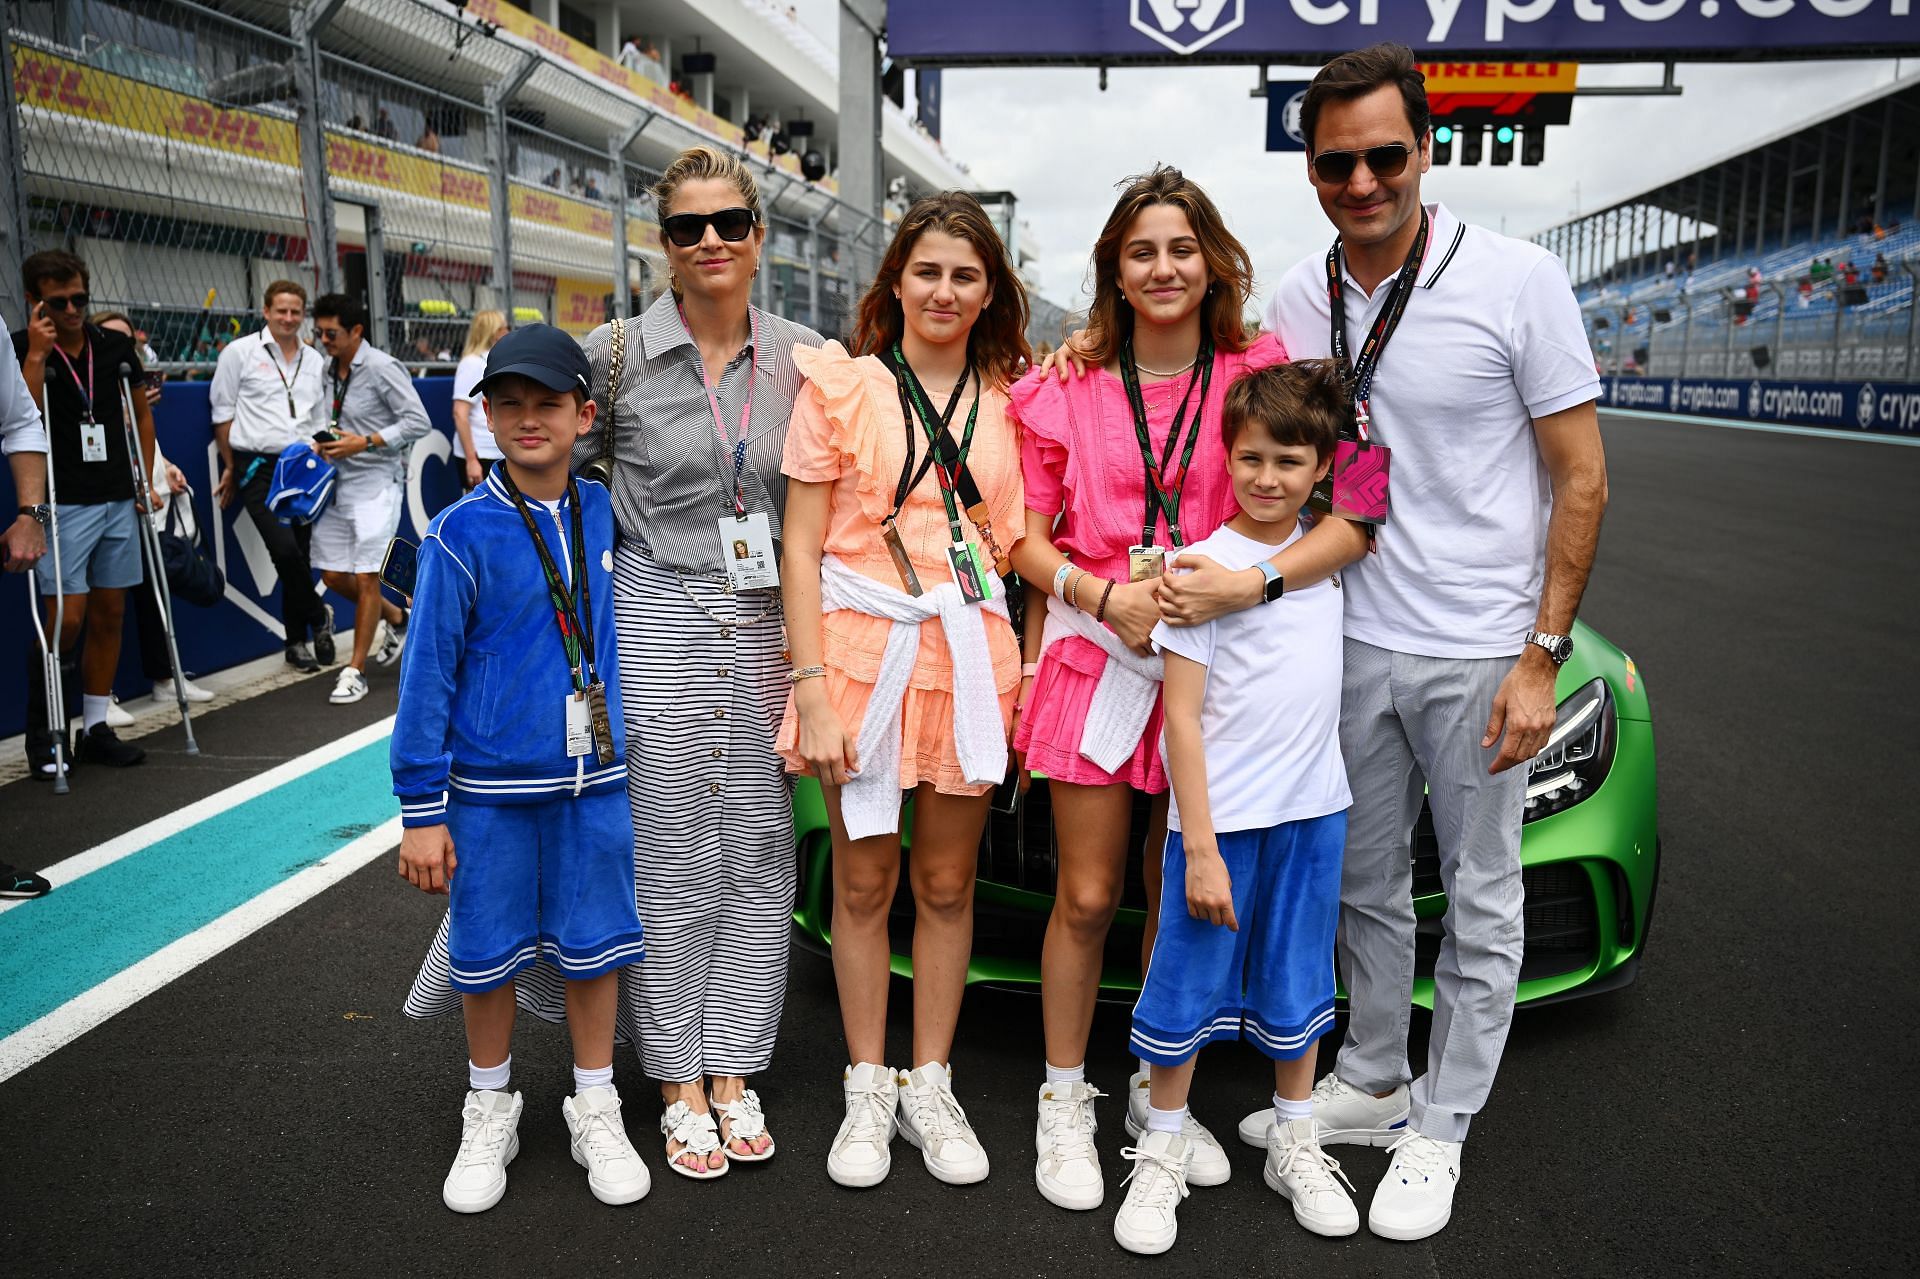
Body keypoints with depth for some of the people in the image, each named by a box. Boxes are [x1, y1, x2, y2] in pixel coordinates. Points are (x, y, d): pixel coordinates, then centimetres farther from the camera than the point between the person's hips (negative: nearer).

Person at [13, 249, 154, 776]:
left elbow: (141, 414, 17)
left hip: (117, 501, 5)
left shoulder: (115, 347, 6)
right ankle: (39, 730, 11)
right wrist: (37, 355, -20)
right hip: (62, 504, -4)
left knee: (109, 614, 8)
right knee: (68, 618, -9)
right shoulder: (21, 350, -5)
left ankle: (96, 729, 18)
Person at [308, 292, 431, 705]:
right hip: (338, 481, 8)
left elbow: (418, 421, -16)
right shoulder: (327, 368, 9)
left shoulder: (382, 368, -12)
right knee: (333, 574, 10)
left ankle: (356, 671, 4)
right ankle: (395, 617, 35)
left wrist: (364, 443, -20)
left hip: (376, 482, -8)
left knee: (365, 577, -5)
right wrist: (321, 440, 1)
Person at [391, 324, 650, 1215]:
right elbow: (428, 674, -7)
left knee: (596, 946, 11)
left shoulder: (606, 514, 1)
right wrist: (421, 811, -7)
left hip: (595, 780, 3)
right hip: (490, 786, -2)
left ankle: (594, 1109, 30)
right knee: (488, 954, 11)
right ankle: (490, 1109, 33)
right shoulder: (462, 533, -9)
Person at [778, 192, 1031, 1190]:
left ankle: (930, 1086, 27)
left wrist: (1022, 672, 0)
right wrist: (811, 691, -10)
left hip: (970, 652, 2)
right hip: (861, 647, -2)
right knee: (863, 884, 8)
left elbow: (1020, 544, 11)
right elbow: (800, 547, -3)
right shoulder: (841, 386, 0)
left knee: (946, 883, 11)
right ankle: (867, 1091, 26)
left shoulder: (1009, 399, 9)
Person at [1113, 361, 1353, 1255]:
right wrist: (1200, 847, -16)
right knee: (1187, 994, 6)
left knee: (1297, 992, 17)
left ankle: (1295, 1148, 34)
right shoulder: (1203, 565, -10)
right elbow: (1181, 718, -12)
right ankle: (1162, 1156, 23)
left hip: (1313, 811, 5)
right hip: (1222, 818, -5)